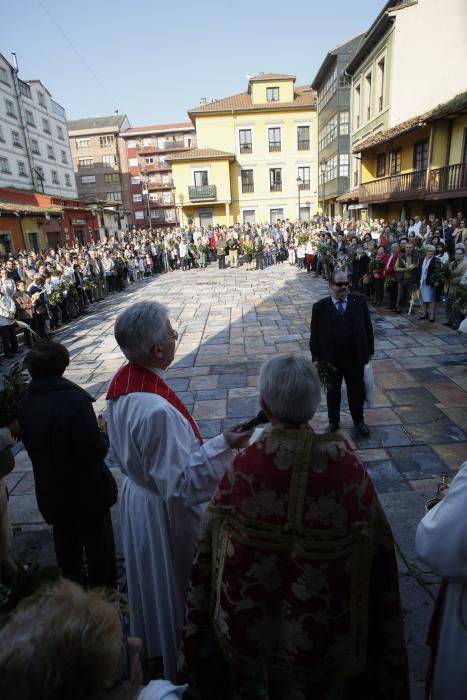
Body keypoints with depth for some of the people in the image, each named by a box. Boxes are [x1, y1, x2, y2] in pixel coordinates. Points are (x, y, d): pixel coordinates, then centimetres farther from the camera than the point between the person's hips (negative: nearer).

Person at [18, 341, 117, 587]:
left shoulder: (25, 403, -8)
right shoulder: (75, 398, -28)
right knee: (98, 545, 17)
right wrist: (103, 434, -7)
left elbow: (32, 446, 4)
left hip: (51, 491, 6)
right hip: (87, 491, -6)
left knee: (66, 544, 26)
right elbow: (94, 451, -26)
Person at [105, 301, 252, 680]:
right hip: (167, 512, -8)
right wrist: (222, 446, -32)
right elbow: (181, 483, -31)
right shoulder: (156, 409, -37)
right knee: (177, 586, 18)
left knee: (153, 579, 31)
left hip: (137, 496, 8)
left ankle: (152, 642, 57)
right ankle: (181, 661, 44)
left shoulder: (122, 383, -8)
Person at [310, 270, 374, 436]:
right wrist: (316, 357, -7)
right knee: (333, 392, 16)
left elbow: (367, 326, 2)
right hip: (331, 359, -1)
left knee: (357, 391, 17)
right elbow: (315, 334, -5)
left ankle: (358, 420, 39)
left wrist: (369, 350, 1)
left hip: (355, 358, 2)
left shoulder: (359, 301, -2)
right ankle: (333, 421, 36)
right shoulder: (320, 307, -8)